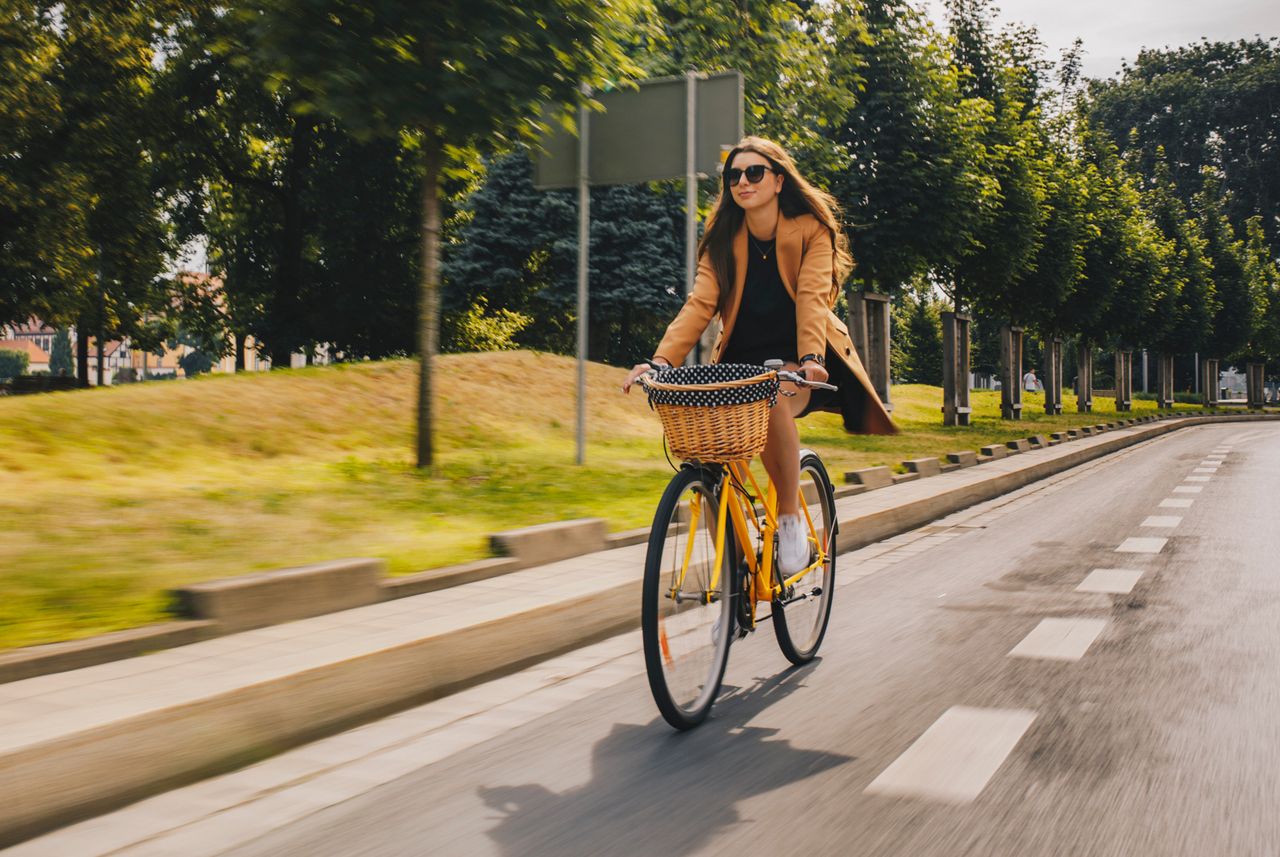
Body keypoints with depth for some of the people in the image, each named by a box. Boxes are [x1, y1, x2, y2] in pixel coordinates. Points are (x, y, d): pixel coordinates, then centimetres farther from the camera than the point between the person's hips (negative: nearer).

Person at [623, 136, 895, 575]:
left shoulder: (811, 230, -6)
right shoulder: (723, 240, 3)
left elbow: (812, 297, -21)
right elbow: (699, 304, -10)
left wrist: (810, 357, -39)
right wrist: (660, 359, -26)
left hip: (797, 361, -3)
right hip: (741, 360, 3)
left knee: (771, 402, -36)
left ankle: (789, 516, -16)